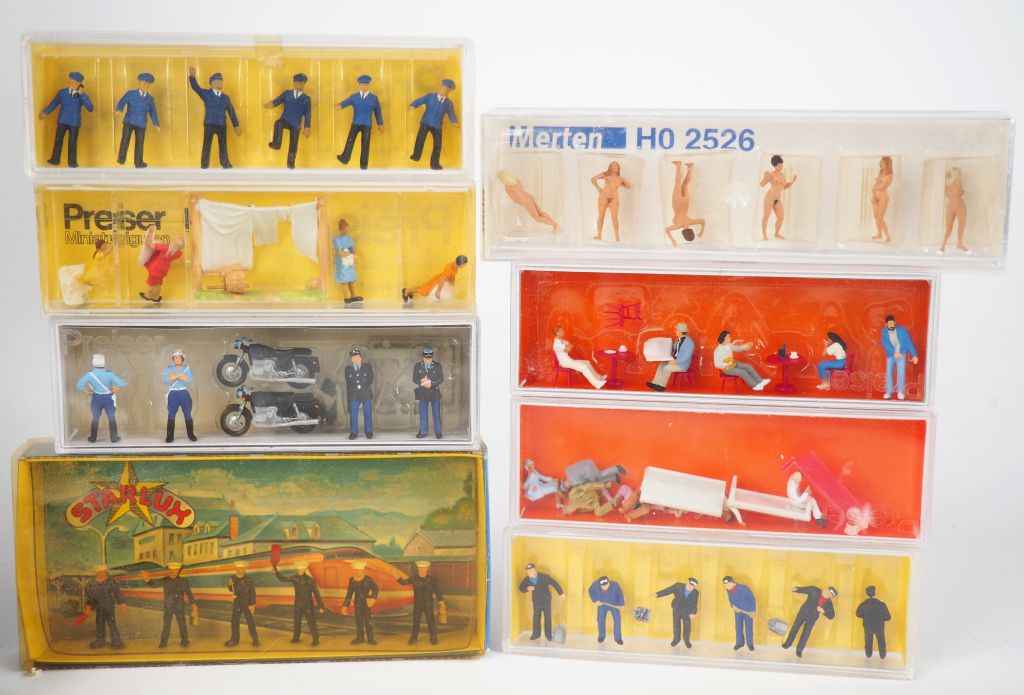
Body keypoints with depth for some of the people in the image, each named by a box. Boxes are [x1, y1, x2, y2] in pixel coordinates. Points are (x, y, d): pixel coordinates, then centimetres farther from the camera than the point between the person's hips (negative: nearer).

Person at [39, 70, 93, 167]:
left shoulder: (82, 95, -1)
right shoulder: (62, 93, 4)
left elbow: (90, 108, -15)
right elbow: (53, 104, 9)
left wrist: (82, 94, -19)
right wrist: (45, 112, -4)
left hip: (74, 123, -2)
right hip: (62, 121, 2)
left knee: (72, 143, 1)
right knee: (58, 140, 3)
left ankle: (72, 162, 11)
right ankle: (55, 160, 11)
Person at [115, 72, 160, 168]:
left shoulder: (150, 99, 8)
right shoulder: (131, 93, 0)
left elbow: (153, 112, 11)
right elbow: (122, 102, -11)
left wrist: (156, 124, -1)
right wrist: (119, 109, -32)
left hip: (141, 124, 3)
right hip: (129, 121, -3)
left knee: (140, 143, 4)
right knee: (125, 138, -20)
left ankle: (139, 162, 16)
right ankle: (121, 158, -16)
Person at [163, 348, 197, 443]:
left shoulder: (187, 368, 1)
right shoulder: (168, 368, 3)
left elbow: (189, 380, -16)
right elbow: (165, 380, -15)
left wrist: (173, 376, -16)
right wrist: (179, 375, -19)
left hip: (184, 393, 0)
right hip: (173, 394, 0)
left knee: (188, 415, 3)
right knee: (171, 415, 0)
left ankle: (191, 434, 11)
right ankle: (170, 436, 5)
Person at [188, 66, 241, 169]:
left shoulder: (226, 97, 10)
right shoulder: (206, 94, 0)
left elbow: (231, 112, 12)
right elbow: (195, 87, -15)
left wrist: (236, 126, 9)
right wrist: (192, 76, -34)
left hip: (222, 125, 3)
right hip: (209, 124, -3)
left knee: (223, 146, 9)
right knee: (206, 146, 0)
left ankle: (225, 164, 19)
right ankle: (204, 166, 6)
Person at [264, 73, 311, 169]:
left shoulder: (307, 98, 6)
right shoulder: (287, 93, 7)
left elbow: (308, 114, 3)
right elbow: (277, 100, -3)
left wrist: (307, 128, -4)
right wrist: (271, 104, -27)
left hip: (296, 125, 1)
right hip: (285, 120, -1)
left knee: (293, 144, 2)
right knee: (278, 123, -36)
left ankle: (291, 163, 16)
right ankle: (276, 144, -35)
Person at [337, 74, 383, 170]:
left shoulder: (374, 98, 8)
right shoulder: (353, 97, 8)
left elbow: (378, 111, 14)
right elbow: (346, 102, -8)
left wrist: (380, 124, 16)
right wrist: (340, 105, -32)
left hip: (367, 125, -1)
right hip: (355, 123, 1)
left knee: (365, 144, -1)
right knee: (350, 141, -12)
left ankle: (363, 164, 6)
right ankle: (345, 158, -11)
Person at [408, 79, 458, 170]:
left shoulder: (448, 104, 6)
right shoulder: (430, 96, 2)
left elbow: (451, 114, 4)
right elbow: (420, 101, -5)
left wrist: (454, 122, -16)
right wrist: (412, 105, -23)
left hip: (437, 126, 2)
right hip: (426, 122, -1)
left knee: (438, 144, -2)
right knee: (420, 138, -17)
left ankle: (435, 164, 9)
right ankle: (416, 156, -2)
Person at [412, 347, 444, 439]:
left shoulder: (437, 365, 2)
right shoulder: (417, 366, 5)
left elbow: (441, 379, -3)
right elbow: (414, 379, 2)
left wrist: (431, 383, -17)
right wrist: (422, 382, -17)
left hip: (435, 392, -1)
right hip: (422, 393, 1)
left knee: (436, 414, 3)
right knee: (423, 414, 6)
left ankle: (438, 432, 11)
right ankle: (423, 432, 14)